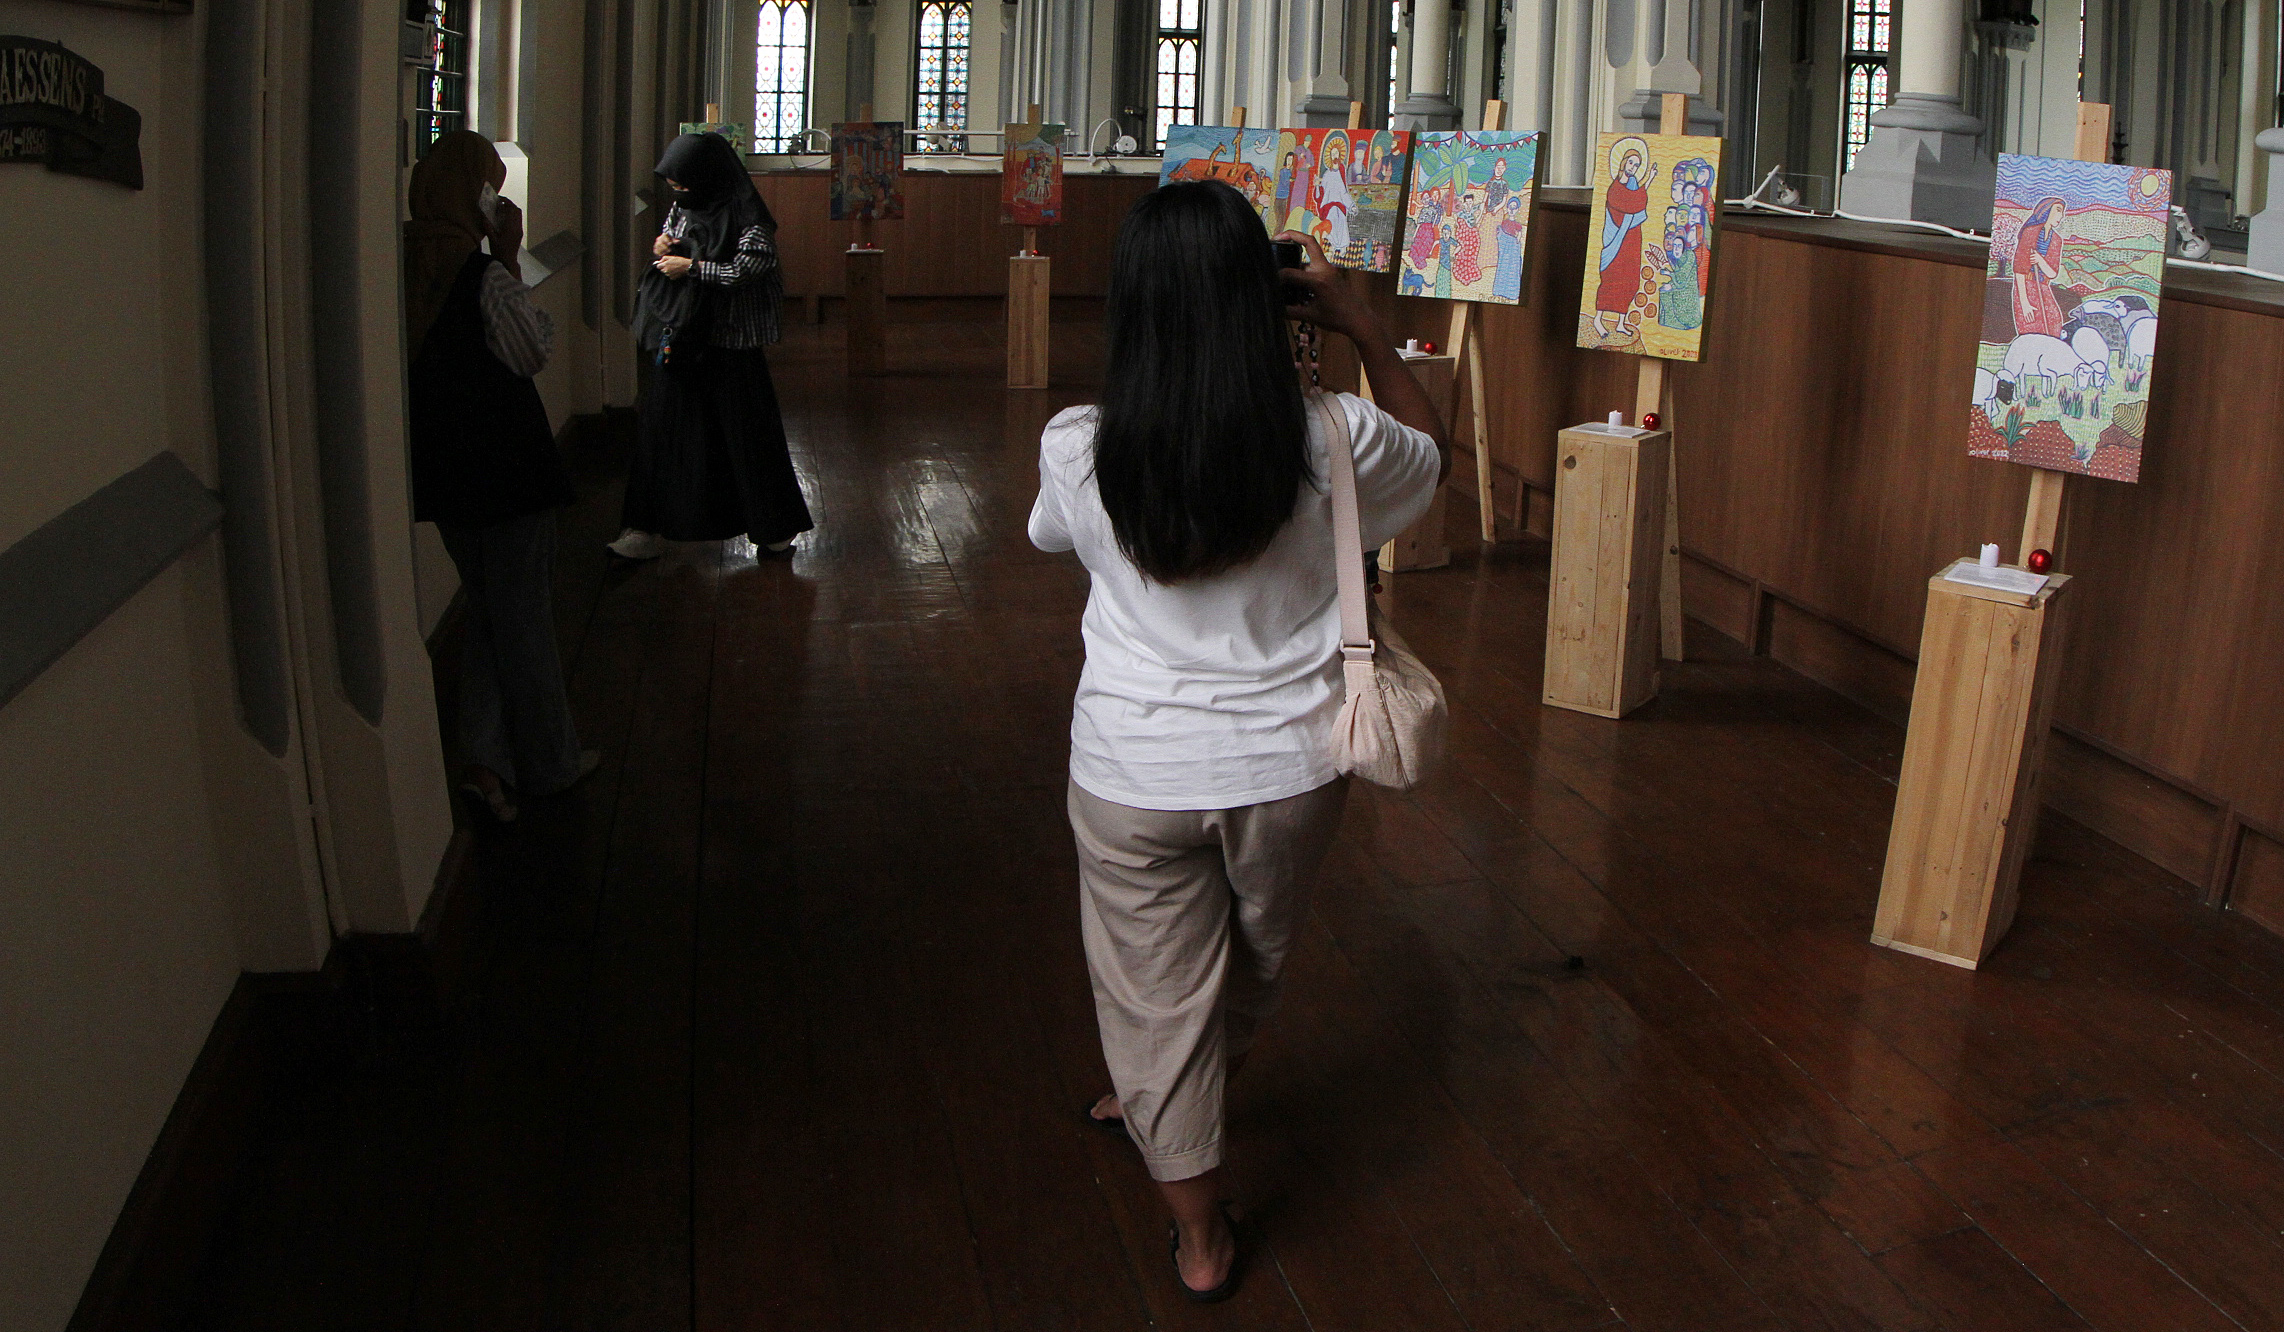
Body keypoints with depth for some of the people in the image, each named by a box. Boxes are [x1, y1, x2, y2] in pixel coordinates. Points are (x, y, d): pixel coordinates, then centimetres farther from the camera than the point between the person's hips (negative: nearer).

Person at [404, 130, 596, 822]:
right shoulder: (485, 275, -20)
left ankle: (489, 757, 9)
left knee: (482, 603, 18)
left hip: (440, 464, 6)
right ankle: (549, 759, 23)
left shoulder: (406, 265, -1)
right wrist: (513, 261, -7)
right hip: (503, 460, -6)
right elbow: (531, 352, -7)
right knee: (523, 608, 8)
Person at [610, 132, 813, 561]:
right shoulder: (680, 209, 9)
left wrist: (691, 267, -18)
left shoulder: (745, 217, -14)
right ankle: (648, 528, 10)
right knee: (664, 428, 5)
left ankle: (775, 527, 18)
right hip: (678, 339, 7)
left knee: (745, 431, 3)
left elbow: (748, 269, -22)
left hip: (728, 344, -7)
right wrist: (661, 249, -1)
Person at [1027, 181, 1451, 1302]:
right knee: (1253, 963, 29)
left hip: (1134, 777, -1)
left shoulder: (1077, 451, -18)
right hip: (1288, 770, 1)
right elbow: (1431, 451, 6)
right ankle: (1162, 1107, 56)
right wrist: (1362, 326, 7)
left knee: (1157, 992, 18)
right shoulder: (1331, 442, -18)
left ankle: (1200, 1232, 32)